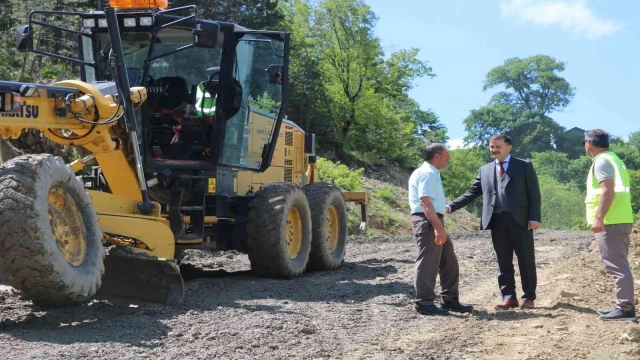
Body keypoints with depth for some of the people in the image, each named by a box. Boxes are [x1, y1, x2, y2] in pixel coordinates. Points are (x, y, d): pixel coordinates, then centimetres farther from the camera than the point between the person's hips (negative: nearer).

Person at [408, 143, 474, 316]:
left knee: (448, 261, 14)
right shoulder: (427, 174, -14)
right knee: (428, 263, -6)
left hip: (434, 221, 11)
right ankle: (424, 303, 0)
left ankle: (450, 300, 21)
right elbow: (425, 202, -25)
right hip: (428, 222, -11)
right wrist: (438, 227, -30)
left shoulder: (431, 173, 19)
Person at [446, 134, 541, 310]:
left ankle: (529, 297, 11)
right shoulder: (485, 170, 14)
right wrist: (451, 206, -2)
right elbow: (472, 193, 11)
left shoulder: (524, 166, 4)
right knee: (503, 261, 5)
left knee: (526, 260, 2)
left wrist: (534, 217, -11)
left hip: (520, 219, -3)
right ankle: (509, 297, 11)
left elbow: (534, 193, 0)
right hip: (497, 221, 3)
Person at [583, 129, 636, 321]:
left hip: (609, 222, -10)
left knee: (616, 266, -10)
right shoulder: (614, 159, 21)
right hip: (620, 220, 10)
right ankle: (624, 306, 17)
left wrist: (598, 218, -26)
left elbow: (608, 191, -22)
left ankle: (625, 308, -11)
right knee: (619, 265, 13)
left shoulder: (601, 161, -10)